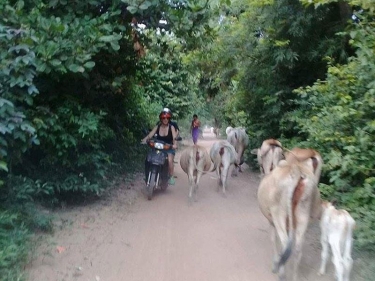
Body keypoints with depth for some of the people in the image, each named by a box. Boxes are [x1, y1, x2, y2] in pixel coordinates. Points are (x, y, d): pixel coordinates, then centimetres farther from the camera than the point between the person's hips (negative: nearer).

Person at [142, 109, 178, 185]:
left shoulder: (171, 127, -3)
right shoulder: (157, 127, 3)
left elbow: (174, 137, -18)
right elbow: (150, 135, -8)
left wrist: (175, 144, -39)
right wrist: (145, 139, -29)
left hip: (169, 148, -2)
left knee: (170, 160, -28)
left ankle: (171, 177, -12)